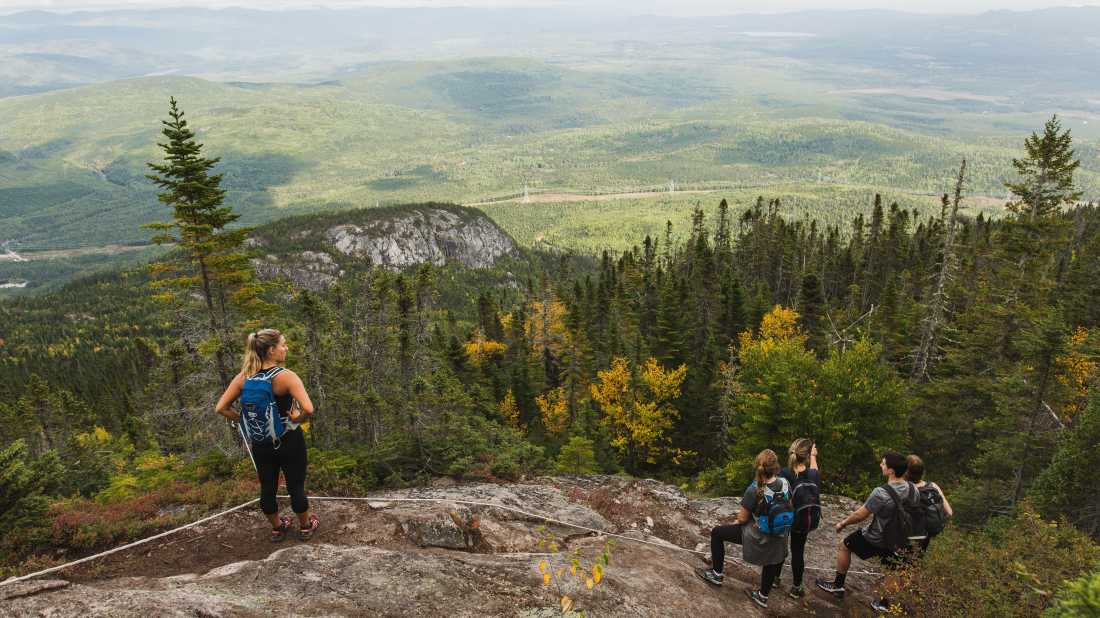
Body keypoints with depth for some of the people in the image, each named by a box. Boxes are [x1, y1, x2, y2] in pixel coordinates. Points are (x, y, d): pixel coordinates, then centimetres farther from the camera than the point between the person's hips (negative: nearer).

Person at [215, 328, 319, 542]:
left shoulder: (244, 377, -9)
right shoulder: (286, 377, -24)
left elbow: (221, 408, -6)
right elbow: (308, 409, -35)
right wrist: (296, 418, -15)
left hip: (260, 442, 4)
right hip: (289, 441, -4)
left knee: (267, 488, 21)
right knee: (296, 487, 15)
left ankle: (277, 528, 41)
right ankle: (305, 526, 35)